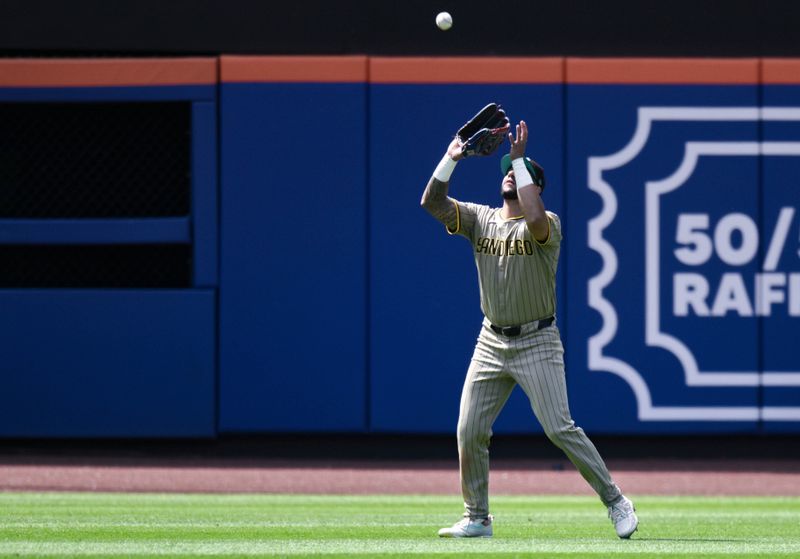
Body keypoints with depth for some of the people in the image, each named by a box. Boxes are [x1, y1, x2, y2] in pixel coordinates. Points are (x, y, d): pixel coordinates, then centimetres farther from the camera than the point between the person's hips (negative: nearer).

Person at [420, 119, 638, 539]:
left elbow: (535, 218, -34)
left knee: (559, 429, -12)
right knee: (469, 432, 1)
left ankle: (615, 501, -1)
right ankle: (476, 519, 12)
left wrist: (520, 158, -26)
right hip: (491, 342, 5)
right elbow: (432, 202, -4)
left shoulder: (545, 225, -9)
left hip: (537, 342, -5)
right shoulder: (480, 219, 7)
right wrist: (451, 158, -17)